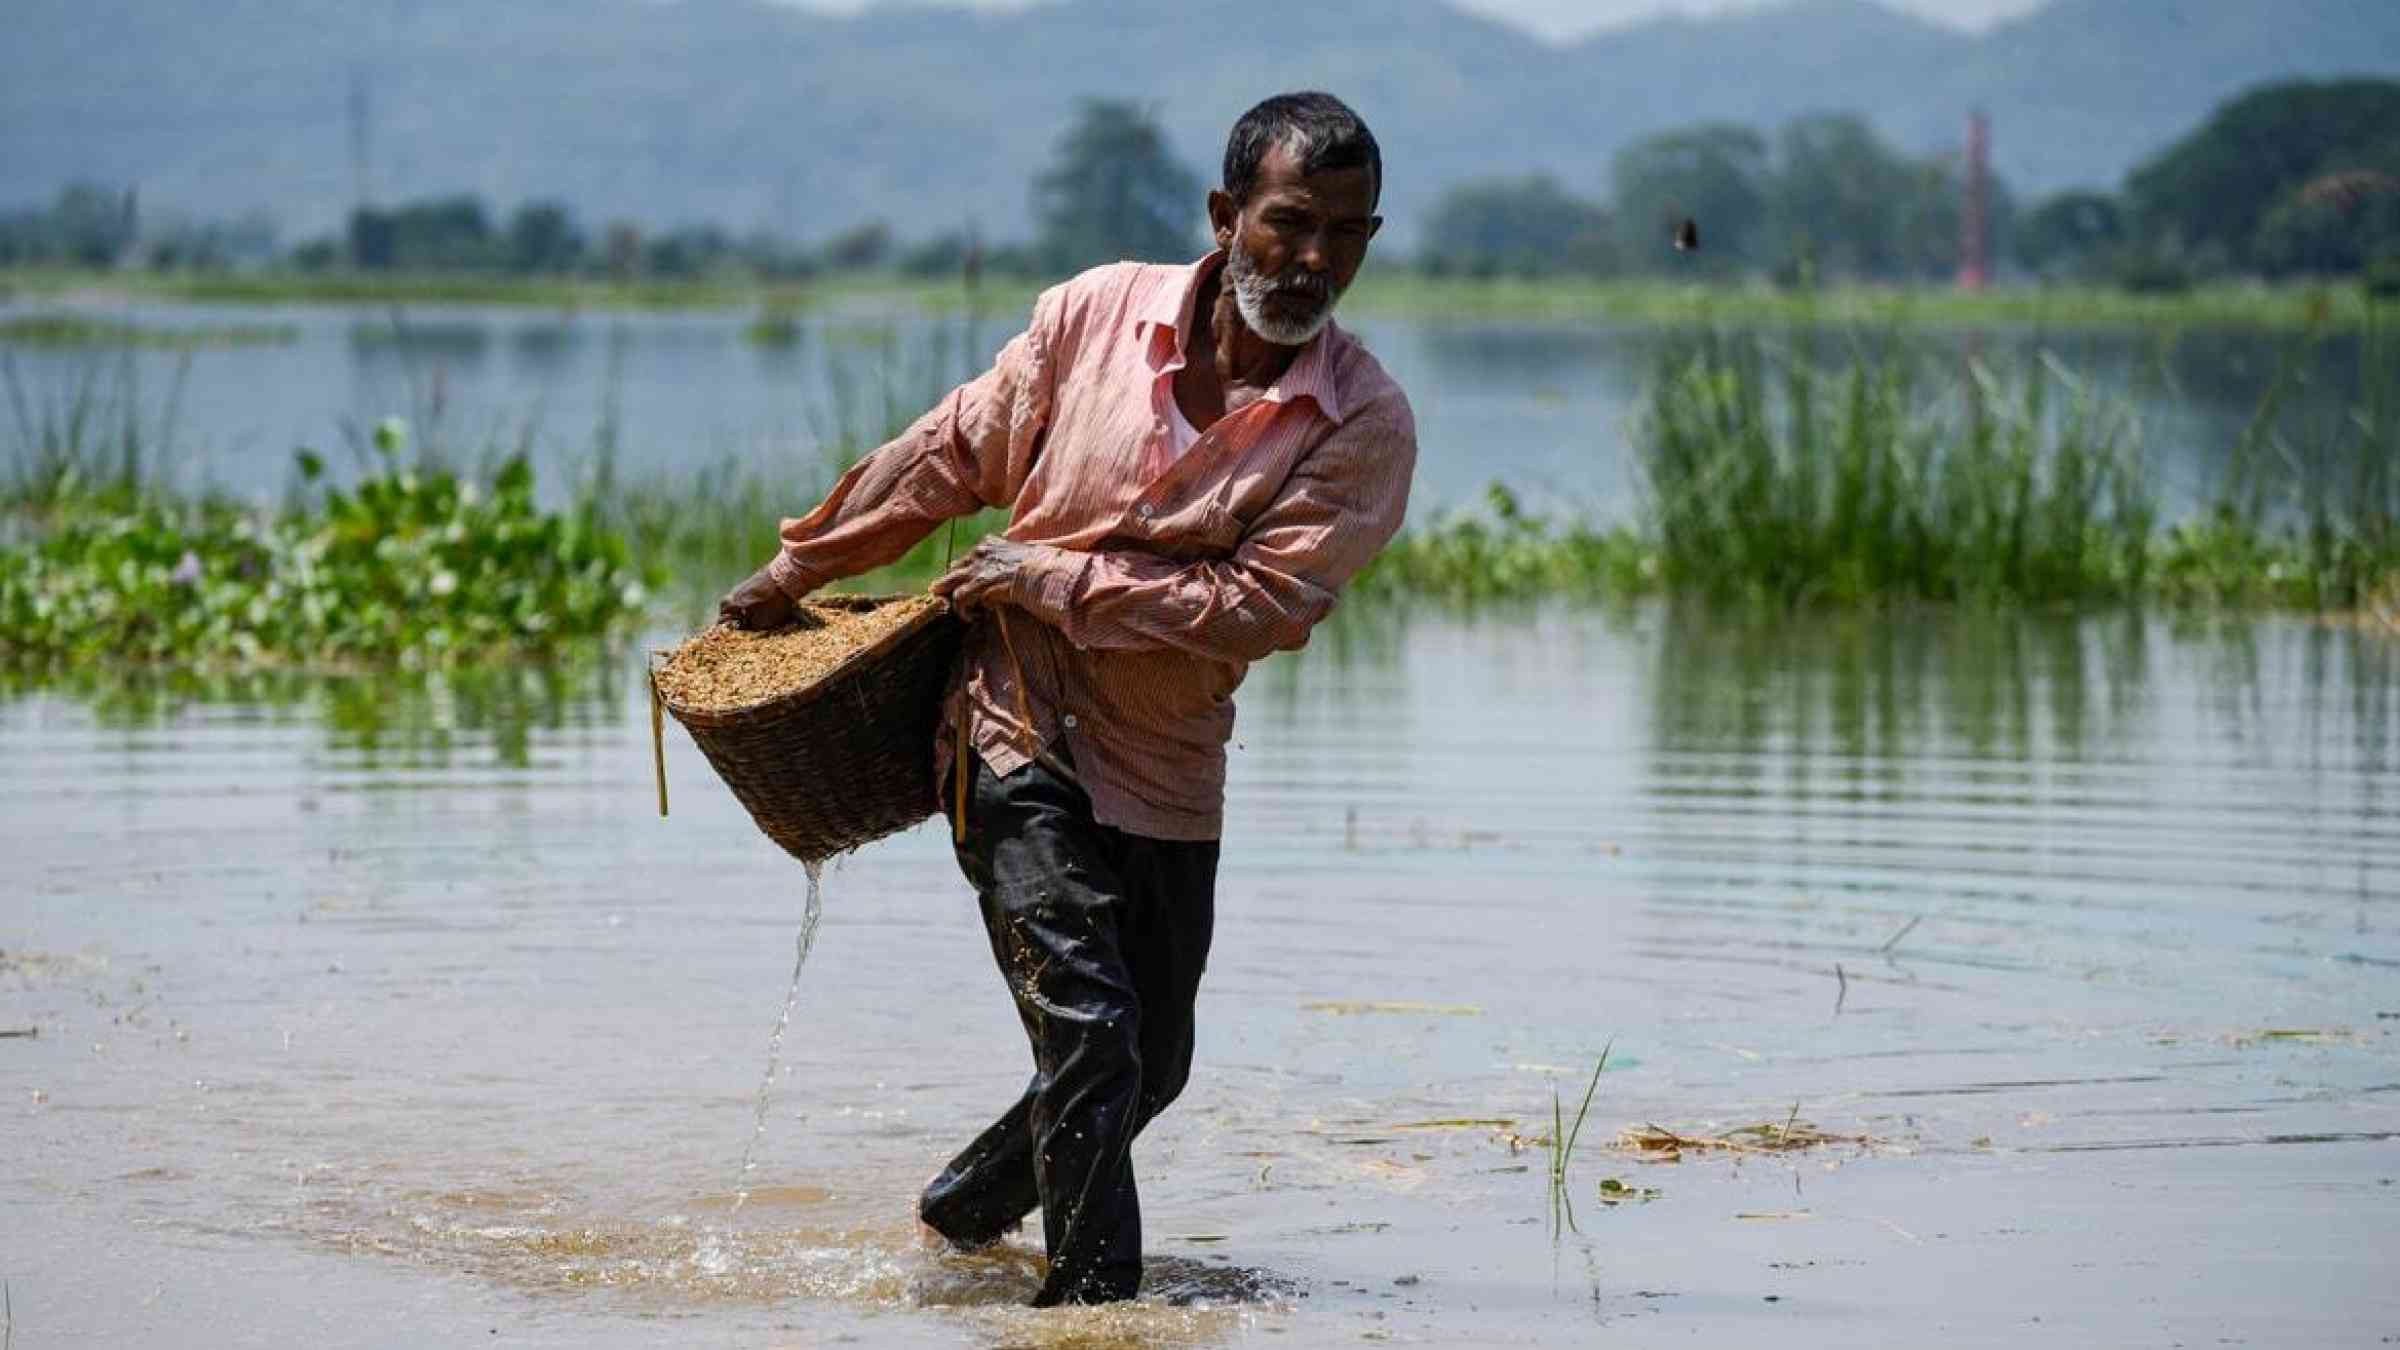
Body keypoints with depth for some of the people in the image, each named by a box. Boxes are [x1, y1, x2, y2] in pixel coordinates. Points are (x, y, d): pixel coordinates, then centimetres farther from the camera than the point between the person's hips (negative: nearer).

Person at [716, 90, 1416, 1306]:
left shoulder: (1366, 424, -11)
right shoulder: (1095, 314, -8)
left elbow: (1262, 604, -20)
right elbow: (950, 456, 7)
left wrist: (1057, 580, -20)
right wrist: (796, 571, 15)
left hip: (1167, 771, 3)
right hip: (1016, 735, -3)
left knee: (1149, 1068, 16)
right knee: (1090, 1029, -18)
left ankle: (967, 1209, 42)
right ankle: (1093, 1296, -9)